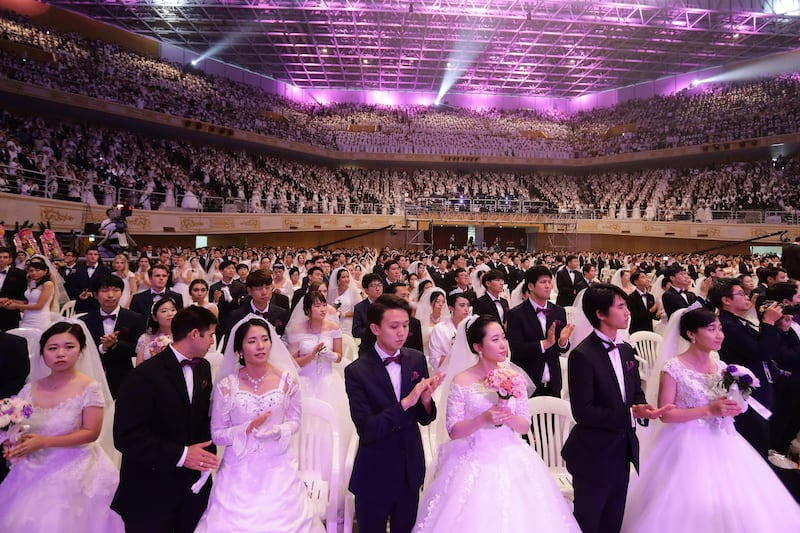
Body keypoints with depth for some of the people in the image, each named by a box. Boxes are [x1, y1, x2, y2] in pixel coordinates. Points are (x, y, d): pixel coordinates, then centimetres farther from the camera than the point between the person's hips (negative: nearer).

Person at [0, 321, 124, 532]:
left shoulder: (90, 388, -13)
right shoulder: (30, 389, 1)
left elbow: (91, 433, -15)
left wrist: (44, 442, -21)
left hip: (74, 473, -4)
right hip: (33, 473, 4)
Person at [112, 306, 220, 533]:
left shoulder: (203, 367, 3)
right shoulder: (145, 375, -19)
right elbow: (126, 437, -20)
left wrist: (206, 452, -6)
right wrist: (180, 455, -21)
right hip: (151, 492, -6)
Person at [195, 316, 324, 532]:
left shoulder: (287, 379, -8)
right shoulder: (226, 386, -10)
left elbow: (295, 421, 3)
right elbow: (217, 435, -3)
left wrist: (278, 431, -17)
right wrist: (247, 429, -20)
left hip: (277, 468, 1)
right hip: (239, 470, 0)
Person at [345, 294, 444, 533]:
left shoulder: (417, 360, -7)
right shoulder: (357, 371, -19)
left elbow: (424, 419, 0)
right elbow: (366, 430, -24)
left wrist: (426, 399, -22)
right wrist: (406, 402, -32)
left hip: (411, 470, 4)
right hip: (375, 475, -3)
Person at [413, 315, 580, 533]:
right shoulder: (461, 382, -11)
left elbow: (525, 426, 2)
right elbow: (453, 431, -10)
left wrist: (510, 418, -18)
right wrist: (483, 419, -23)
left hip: (512, 462, 3)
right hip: (475, 465, -3)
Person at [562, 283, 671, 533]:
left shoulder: (625, 349, 4)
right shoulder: (582, 355, -22)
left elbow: (636, 391, 12)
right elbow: (582, 411, -24)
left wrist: (642, 407, -10)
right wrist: (630, 414, -26)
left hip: (623, 451, 8)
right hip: (593, 456, -7)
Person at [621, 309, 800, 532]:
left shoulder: (722, 367, 5)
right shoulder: (673, 368, -14)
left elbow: (727, 409, 15)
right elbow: (665, 414, -16)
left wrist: (734, 406, -6)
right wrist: (709, 410, -20)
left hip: (722, 444, 6)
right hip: (689, 447, -6)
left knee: (733, 507, 10)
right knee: (691, 508, -1)